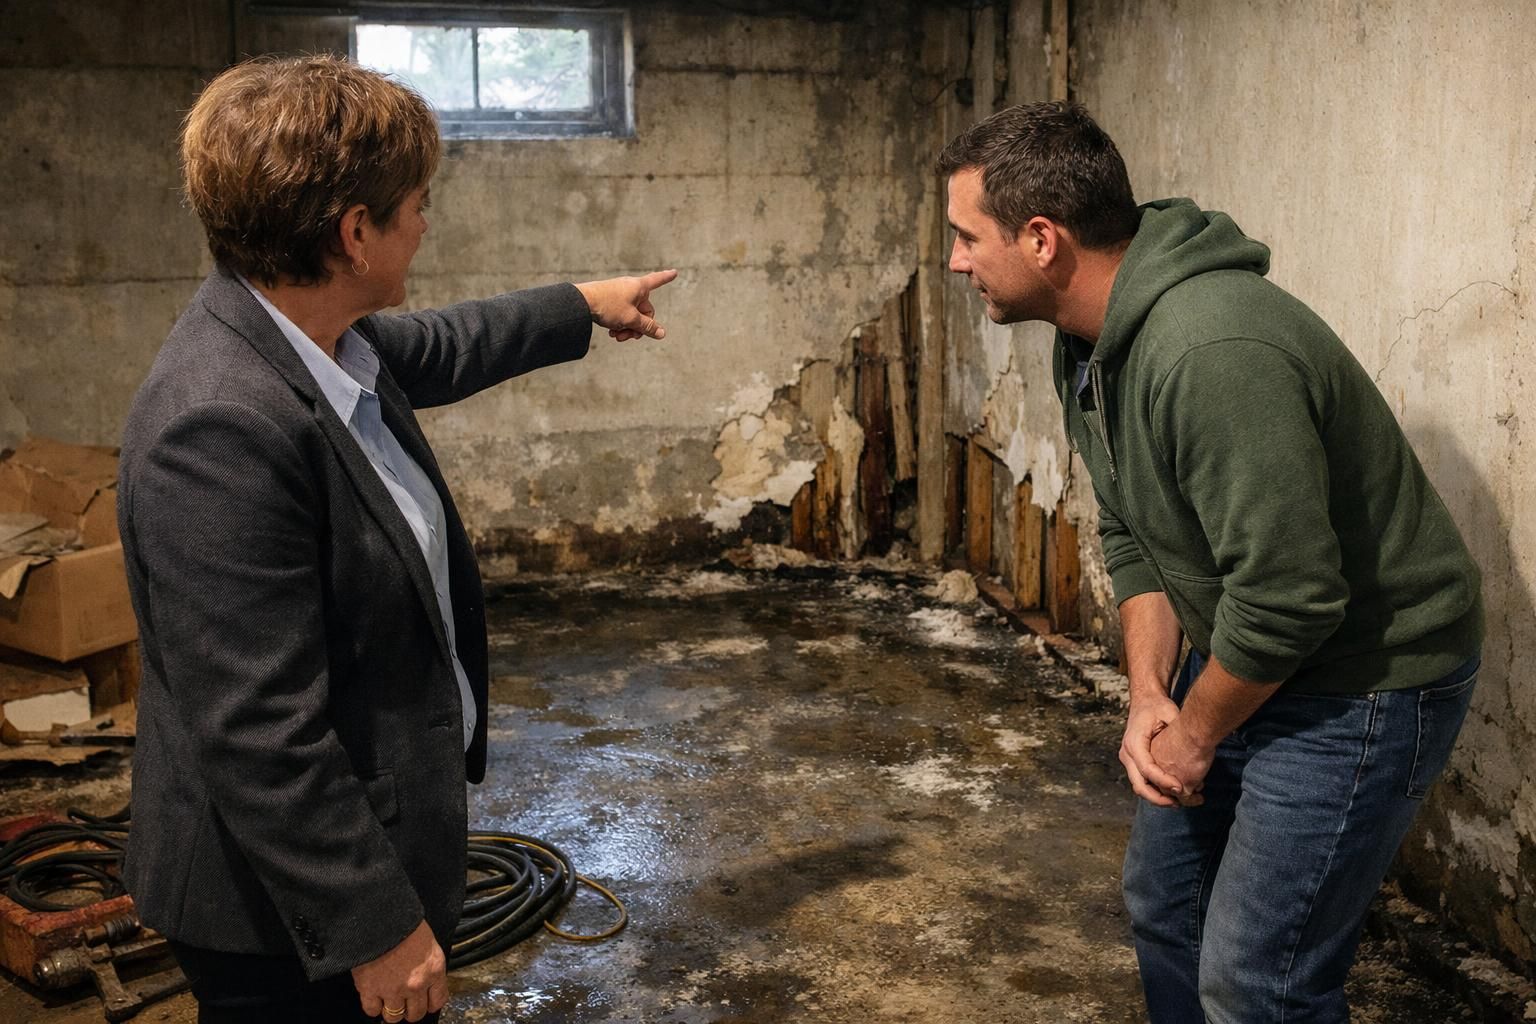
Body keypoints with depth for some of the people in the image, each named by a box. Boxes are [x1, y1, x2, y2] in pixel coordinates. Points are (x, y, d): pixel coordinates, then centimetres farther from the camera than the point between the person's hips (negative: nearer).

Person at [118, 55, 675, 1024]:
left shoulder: (323, 336, -3)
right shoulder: (222, 430, -31)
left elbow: (435, 349, 22)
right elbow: (257, 732, -30)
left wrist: (581, 308, 33)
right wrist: (375, 926, -23)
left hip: (385, 823, 9)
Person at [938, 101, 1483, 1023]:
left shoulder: (1214, 353, -33)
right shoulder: (1089, 342, 0)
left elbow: (1287, 594, -31)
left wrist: (1195, 734, -16)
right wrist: (1149, 693, -5)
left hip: (1364, 678, -9)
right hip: (1243, 654, 10)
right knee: (1164, 901, 21)